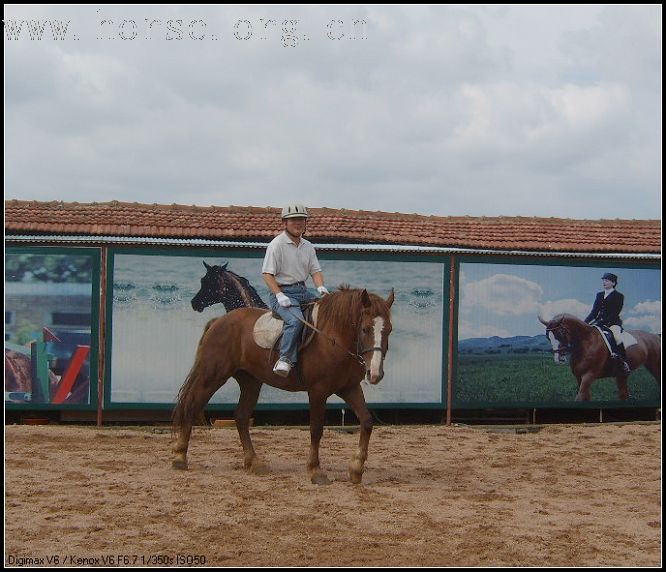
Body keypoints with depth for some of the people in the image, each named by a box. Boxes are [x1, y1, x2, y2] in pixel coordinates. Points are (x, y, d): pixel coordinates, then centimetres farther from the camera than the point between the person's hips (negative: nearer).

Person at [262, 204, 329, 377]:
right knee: (296, 319, -34)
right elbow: (267, 274, -11)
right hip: (283, 292, -8)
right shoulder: (277, 244, -7)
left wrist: (321, 288, -8)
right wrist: (279, 295, -21)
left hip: (303, 291, 8)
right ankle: (285, 360, -32)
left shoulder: (307, 246, 15)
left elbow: (315, 270, 14)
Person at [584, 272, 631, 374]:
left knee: (617, 337, -35)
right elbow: (594, 312, 15)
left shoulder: (619, 296, -1)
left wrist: (603, 322, -23)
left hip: (613, 323, -7)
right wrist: (585, 322, 1)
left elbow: (615, 313, -11)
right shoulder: (599, 295, 17)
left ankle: (623, 362, -29)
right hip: (599, 322, 7)